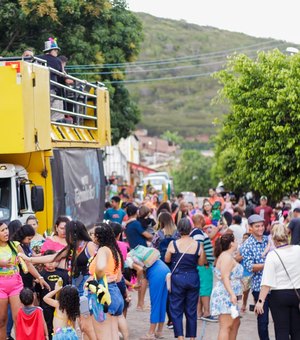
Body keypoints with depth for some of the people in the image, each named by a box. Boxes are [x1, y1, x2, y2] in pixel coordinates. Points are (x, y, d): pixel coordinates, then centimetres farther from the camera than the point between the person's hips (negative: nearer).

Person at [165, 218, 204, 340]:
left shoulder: (173, 244, -11)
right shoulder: (198, 245, -7)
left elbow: (167, 260, 2)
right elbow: (201, 263, 2)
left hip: (177, 278, -2)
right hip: (193, 278, 2)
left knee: (176, 310, 6)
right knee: (191, 310, 12)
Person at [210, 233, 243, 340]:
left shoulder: (228, 256, 19)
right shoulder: (227, 257, -14)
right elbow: (225, 277, -23)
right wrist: (232, 294, -28)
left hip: (228, 296, 11)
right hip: (225, 295, -11)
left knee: (235, 323, 16)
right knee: (226, 326, -14)